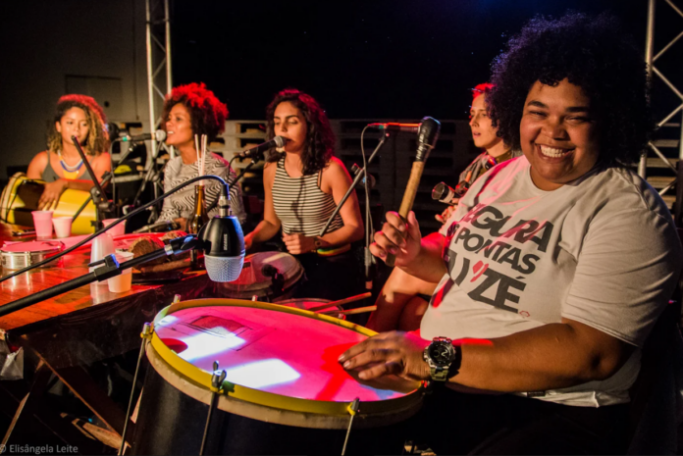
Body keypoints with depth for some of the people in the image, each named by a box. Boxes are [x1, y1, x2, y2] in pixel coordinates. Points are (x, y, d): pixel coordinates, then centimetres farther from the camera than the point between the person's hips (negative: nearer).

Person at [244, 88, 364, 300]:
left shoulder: (331, 169, -13)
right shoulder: (271, 169, 3)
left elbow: (355, 228, -10)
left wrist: (313, 243, -23)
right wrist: (250, 238, -5)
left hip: (332, 266, -4)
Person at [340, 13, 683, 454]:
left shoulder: (629, 212, -15)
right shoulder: (500, 176, 8)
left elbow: (590, 352, -24)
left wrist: (439, 359, -32)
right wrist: (418, 256, -5)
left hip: (552, 412, -5)